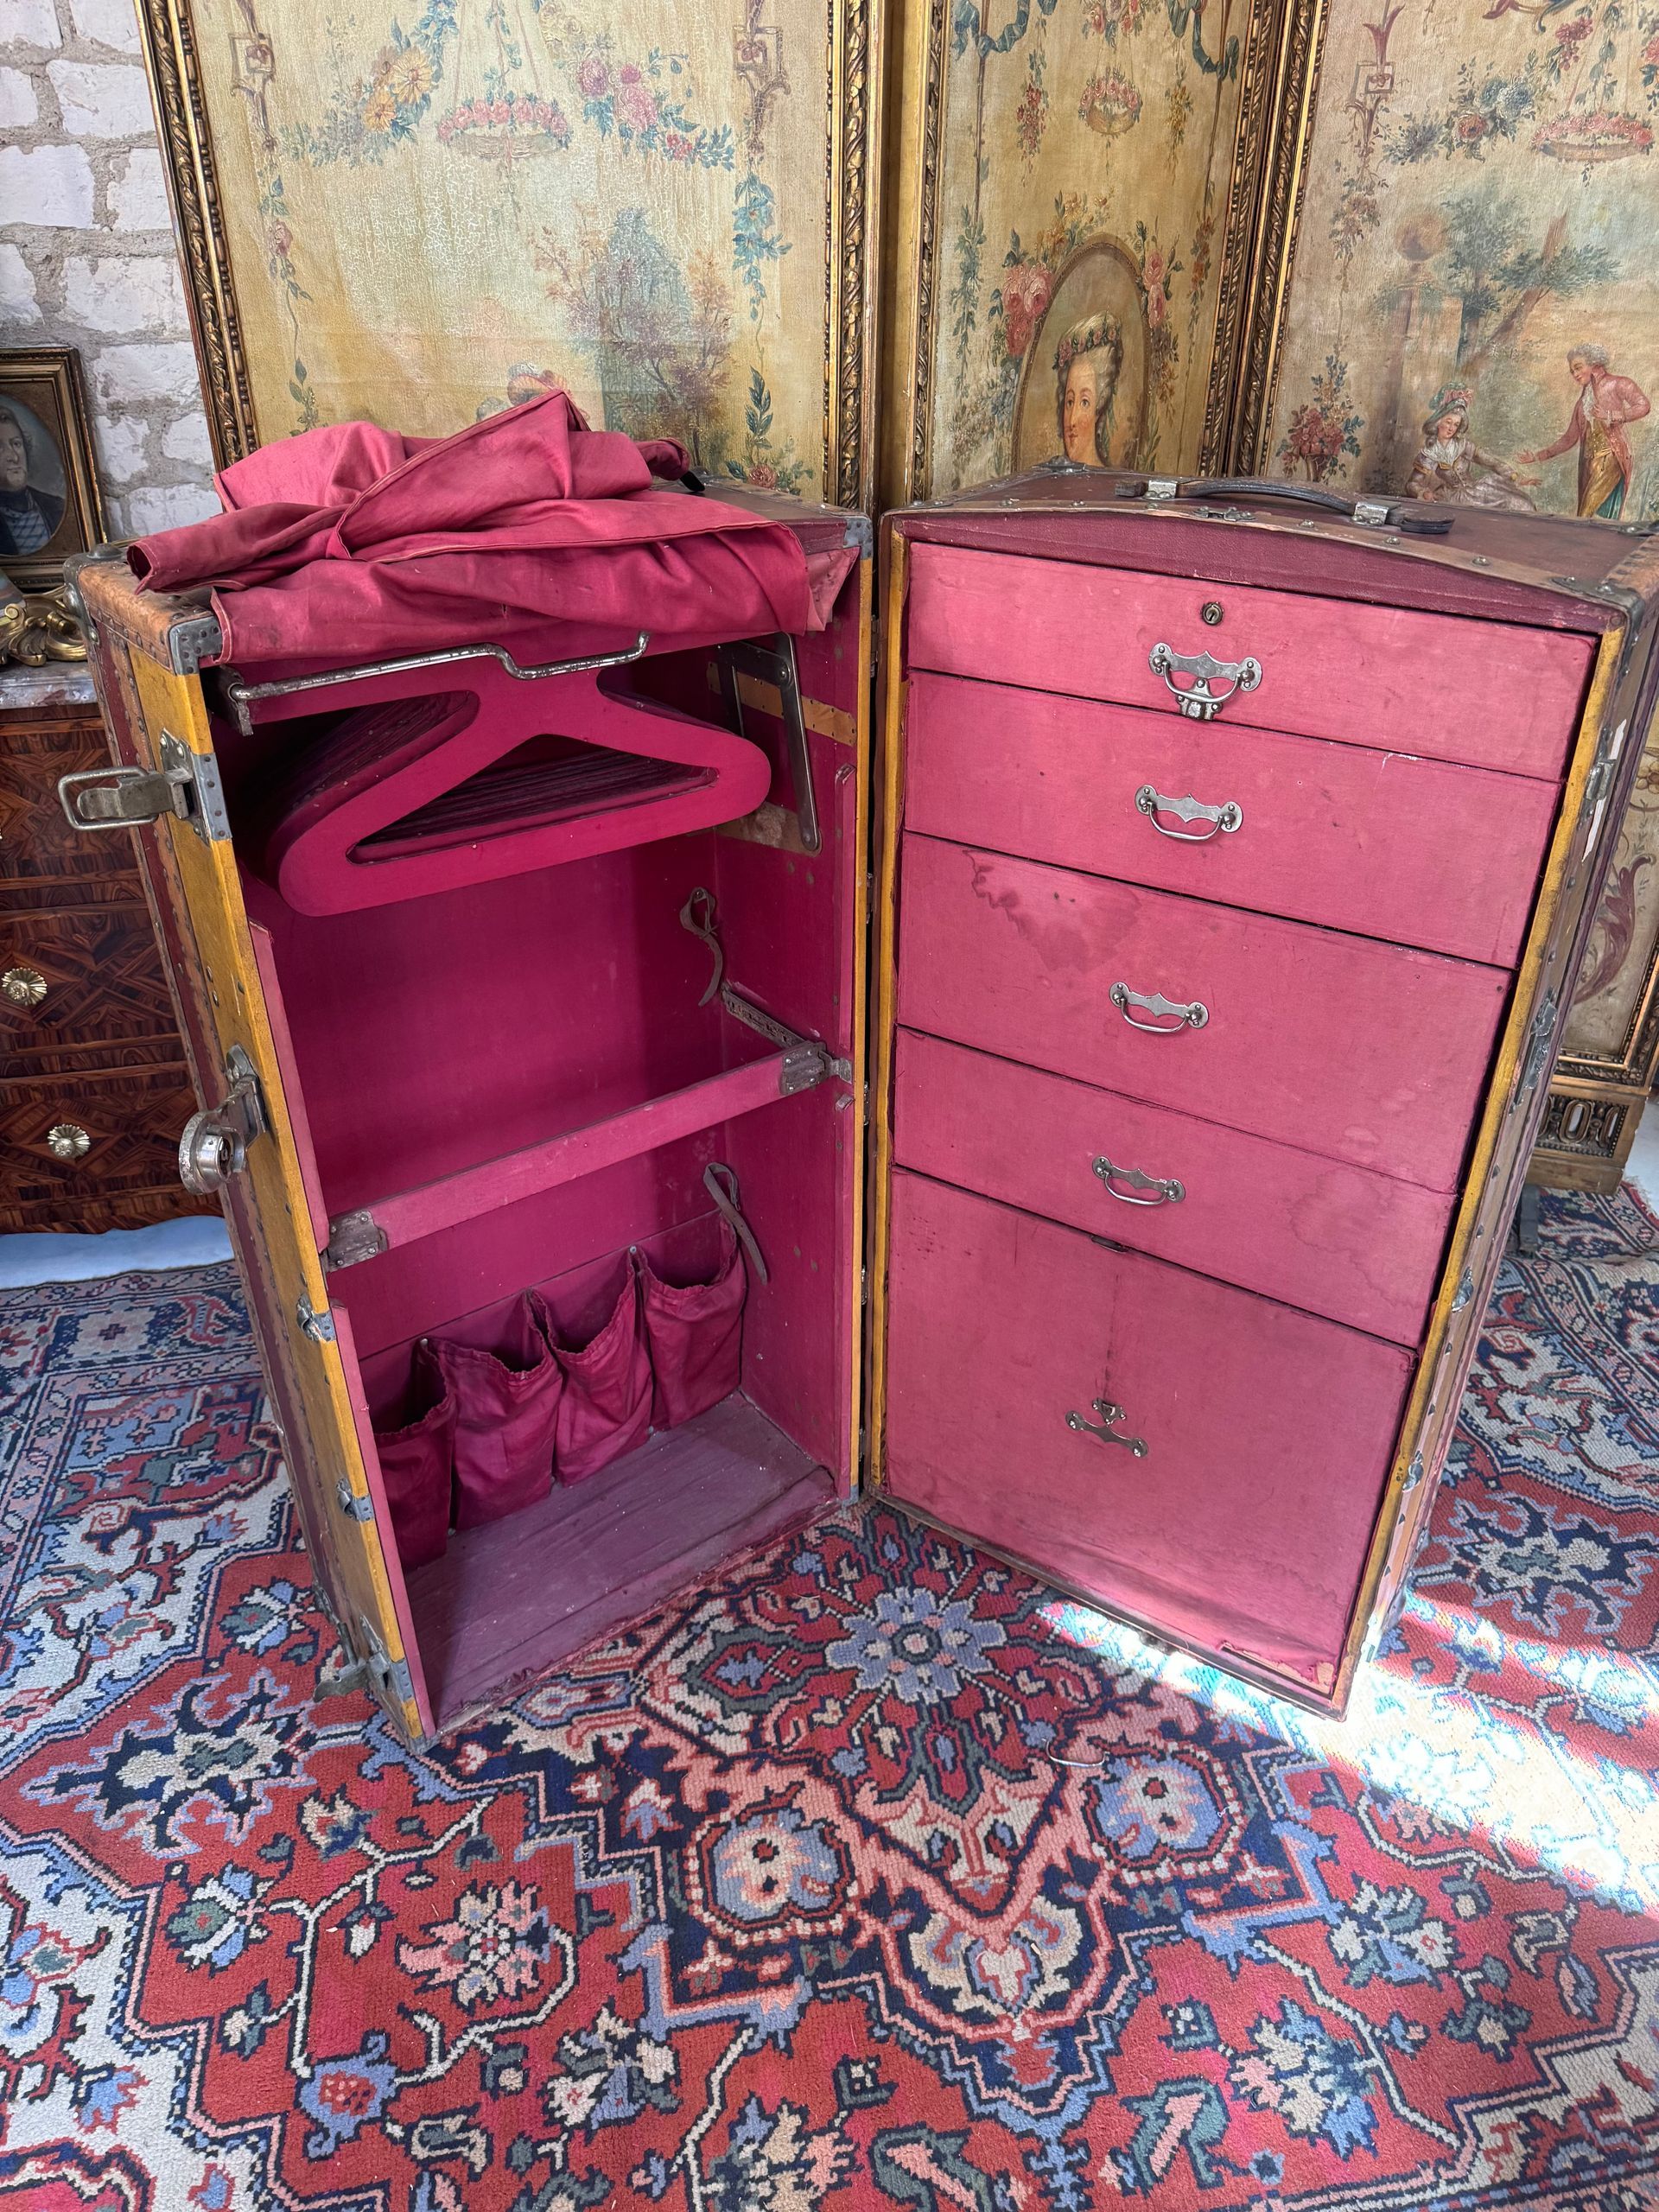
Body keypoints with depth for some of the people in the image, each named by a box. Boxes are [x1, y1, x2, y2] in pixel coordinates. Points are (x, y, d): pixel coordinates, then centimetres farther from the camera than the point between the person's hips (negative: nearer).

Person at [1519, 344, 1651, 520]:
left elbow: (1642, 406, -7)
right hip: (1590, 461, 6)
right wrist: (1538, 456, 22)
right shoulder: (1583, 400, 24)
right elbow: (1569, 438, 26)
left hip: (1611, 457, -6)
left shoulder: (1617, 384, 5)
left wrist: (1610, 416, -14)